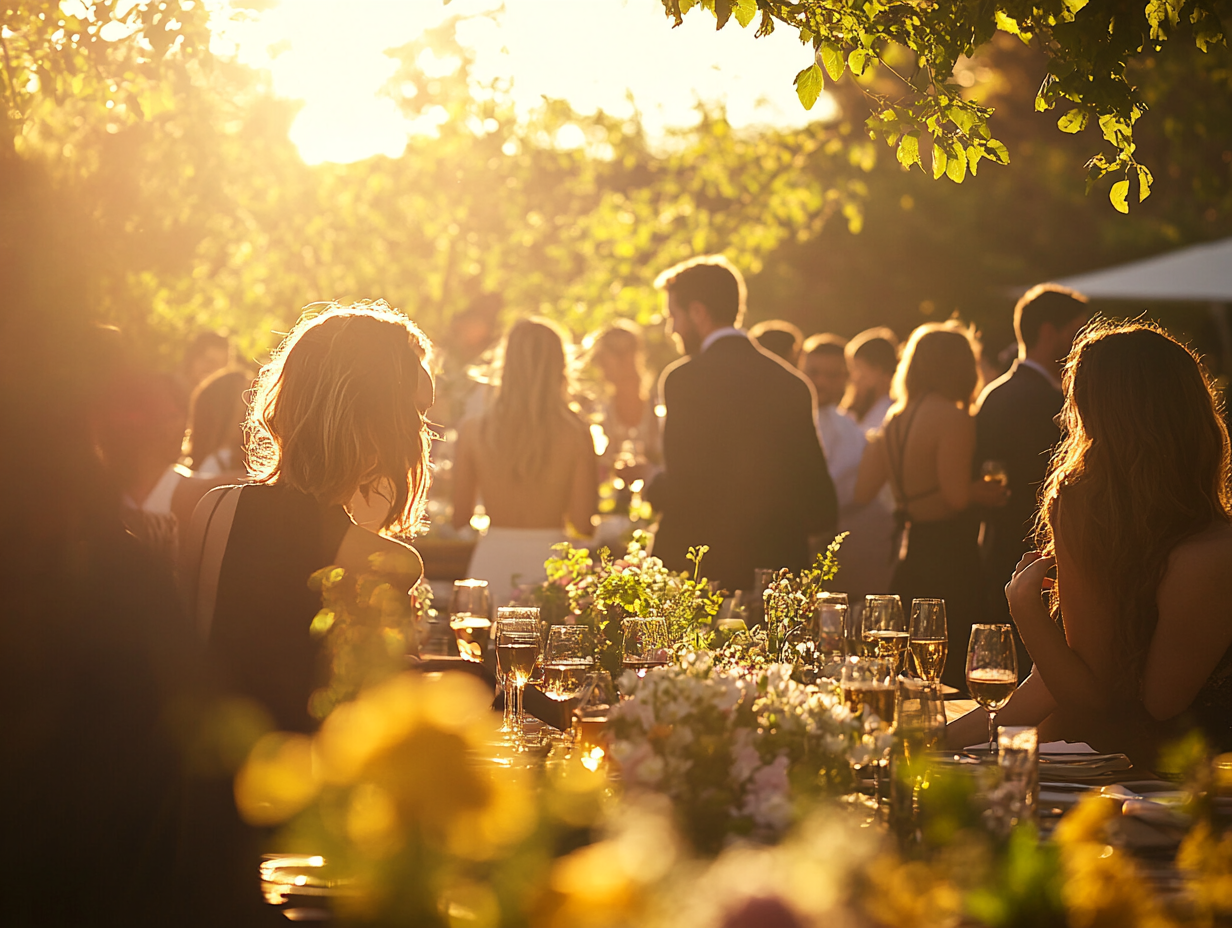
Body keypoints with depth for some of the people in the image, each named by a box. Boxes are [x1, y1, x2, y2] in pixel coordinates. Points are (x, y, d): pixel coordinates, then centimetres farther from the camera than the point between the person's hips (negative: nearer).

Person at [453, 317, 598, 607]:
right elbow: (584, 523, -4)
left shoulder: (473, 431, -4)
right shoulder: (576, 434, -8)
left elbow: (459, 518, 3)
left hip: (491, 562, 2)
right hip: (549, 560, -1)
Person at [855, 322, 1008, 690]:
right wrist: (989, 492, -1)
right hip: (950, 559, -8)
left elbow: (864, 491, 12)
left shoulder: (896, 419, 8)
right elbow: (957, 494, -22)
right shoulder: (953, 418, -13)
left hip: (909, 559, 8)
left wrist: (874, 445, 27)